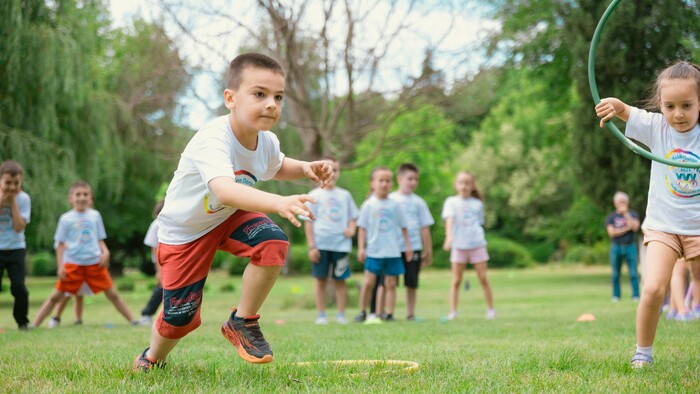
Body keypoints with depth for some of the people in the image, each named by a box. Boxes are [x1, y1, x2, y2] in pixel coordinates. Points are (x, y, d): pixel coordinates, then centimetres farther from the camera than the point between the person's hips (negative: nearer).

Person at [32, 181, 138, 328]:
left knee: (112, 294, 3)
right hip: (72, 263, -2)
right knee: (56, 296, -2)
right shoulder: (66, 218, 2)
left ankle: (132, 321, 11)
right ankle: (34, 325, 3)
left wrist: (105, 252, -6)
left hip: (95, 262, 2)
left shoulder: (95, 216, 8)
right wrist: (60, 266, -3)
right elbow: (60, 244, 5)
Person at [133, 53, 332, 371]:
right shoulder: (213, 141, -38)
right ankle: (152, 358, 34)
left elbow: (277, 167, 13)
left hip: (230, 216, 5)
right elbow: (225, 190, -58)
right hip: (184, 229, -5)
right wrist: (278, 203, -73)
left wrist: (305, 168, -10)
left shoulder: (267, 142, -14)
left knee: (273, 243, -25)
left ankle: (243, 322, -5)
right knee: (180, 316, -1)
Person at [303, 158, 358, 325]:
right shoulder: (315, 195, 4)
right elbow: (309, 222, 2)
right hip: (321, 245, -2)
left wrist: (352, 229, -5)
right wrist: (311, 246, -5)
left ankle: (341, 314, 7)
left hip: (341, 244, 2)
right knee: (321, 280, 1)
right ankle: (321, 315, 7)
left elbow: (353, 218, 18)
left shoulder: (345, 195, 12)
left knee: (340, 279, 2)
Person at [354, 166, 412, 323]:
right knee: (368, 282, -5)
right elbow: (362, 228, 2)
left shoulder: (395, 205, 5)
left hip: (393, 252, 1)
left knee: (391, 284, 1)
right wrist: (361, 248, -3)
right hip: (373, 251, -1)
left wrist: (408, 245, 9)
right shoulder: (368, 205, 1)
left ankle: (389, 314, 4)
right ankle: (362, 312, 8)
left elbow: (403, 227, 12)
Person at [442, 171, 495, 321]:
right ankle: (452, 312, -1)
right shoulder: (451, 202, 1)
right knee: (456, 280, -1)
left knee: (483, 279, 1)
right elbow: (449, 220, -14)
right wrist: (449, 237, -29)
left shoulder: (477, 204, 9)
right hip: (459, 246, -1)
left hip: (477, 245, 2)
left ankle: (491, 310, 10)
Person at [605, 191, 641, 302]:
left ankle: (636, 295, -4)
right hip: (616, 247, 1)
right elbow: (611, 232, -3)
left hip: (630, 246, -1)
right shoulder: (611, 216, 9)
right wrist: (626, 228, -6)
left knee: (633, 273, -7)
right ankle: (616, 296, 11)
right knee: (616, 274, 3)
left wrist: (626, 214, -8)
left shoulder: (633, 214, 10)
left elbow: (635, 227, -7)